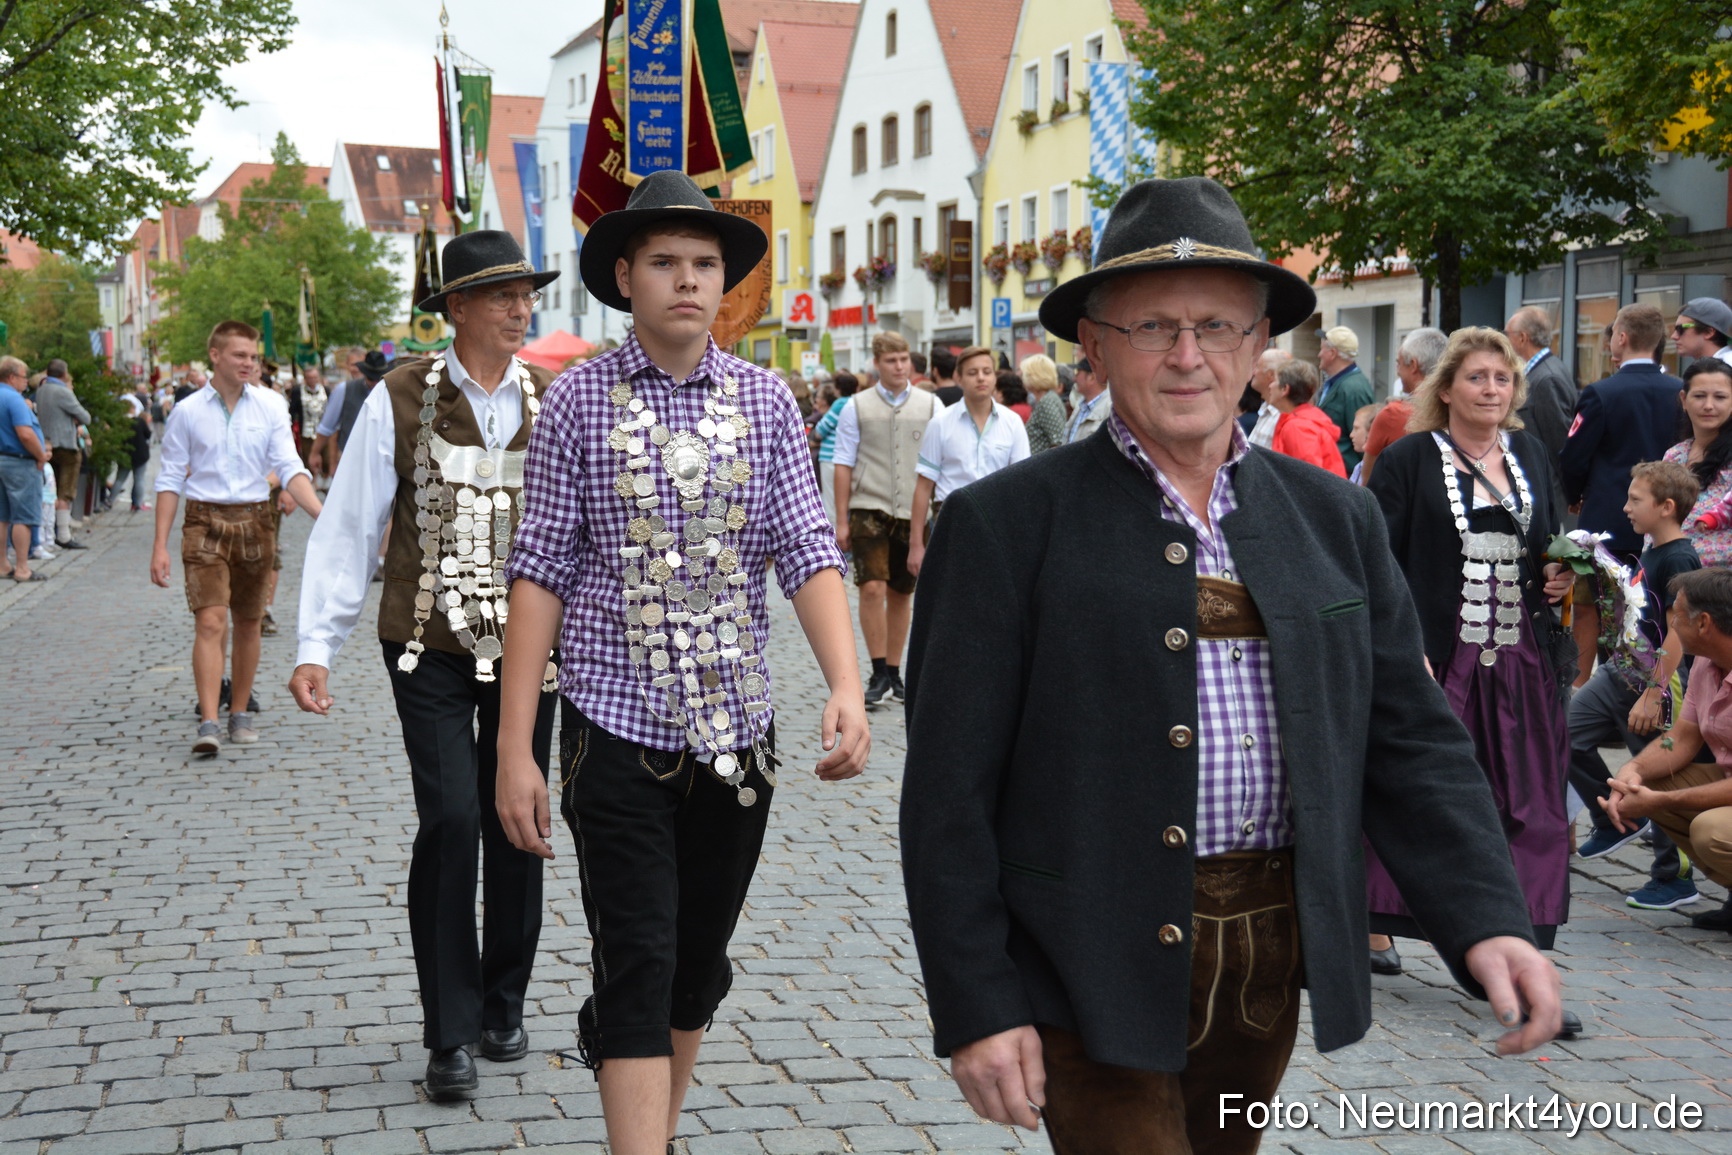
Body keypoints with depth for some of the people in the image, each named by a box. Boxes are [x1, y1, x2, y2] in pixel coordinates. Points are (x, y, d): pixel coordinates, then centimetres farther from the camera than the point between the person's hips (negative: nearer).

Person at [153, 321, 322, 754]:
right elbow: (170, 480, 4)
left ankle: (240, 714, 23)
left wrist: (321, 514, -18)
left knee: (248, 624, 10)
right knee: (211, 622, -14)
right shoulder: (187, 412, 1)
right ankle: (208, 723, -17)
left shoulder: (270, 406, 2)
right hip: (205, 522, -2)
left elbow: (290, 467, -2)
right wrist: (160, 544, -1)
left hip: (254, 522, 2)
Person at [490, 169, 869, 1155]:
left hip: (737, 729, 3)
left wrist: (847, 685, -20)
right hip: (619, 729, -3)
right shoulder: (581, 400, -1)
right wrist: (516, 745, -7)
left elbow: (807, 550, -3)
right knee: (637, 969, -7)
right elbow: (542, 572, -2)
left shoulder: (765, 399, 4)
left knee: (700, 963, 14)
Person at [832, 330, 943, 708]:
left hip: (914, 513, 2)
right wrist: (841, 520, 2)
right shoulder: (858, 407, 4)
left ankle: (894, 674, 20)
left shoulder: (930, 406, 6)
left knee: (901, 596, 9)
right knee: (872, 589, -13)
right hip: (869, 510, -2)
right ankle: (879, 675, -6)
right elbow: (843, 464, 5)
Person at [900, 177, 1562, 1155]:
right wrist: (976, 1003, -12)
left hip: (1272, 970, 5)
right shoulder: (1006, 524, -6)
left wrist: (1487, 920, -7)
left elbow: (1411, 739, 7)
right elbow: (950, 787, -8)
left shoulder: (1336, 518, 8)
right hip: (1094, 973, -5)